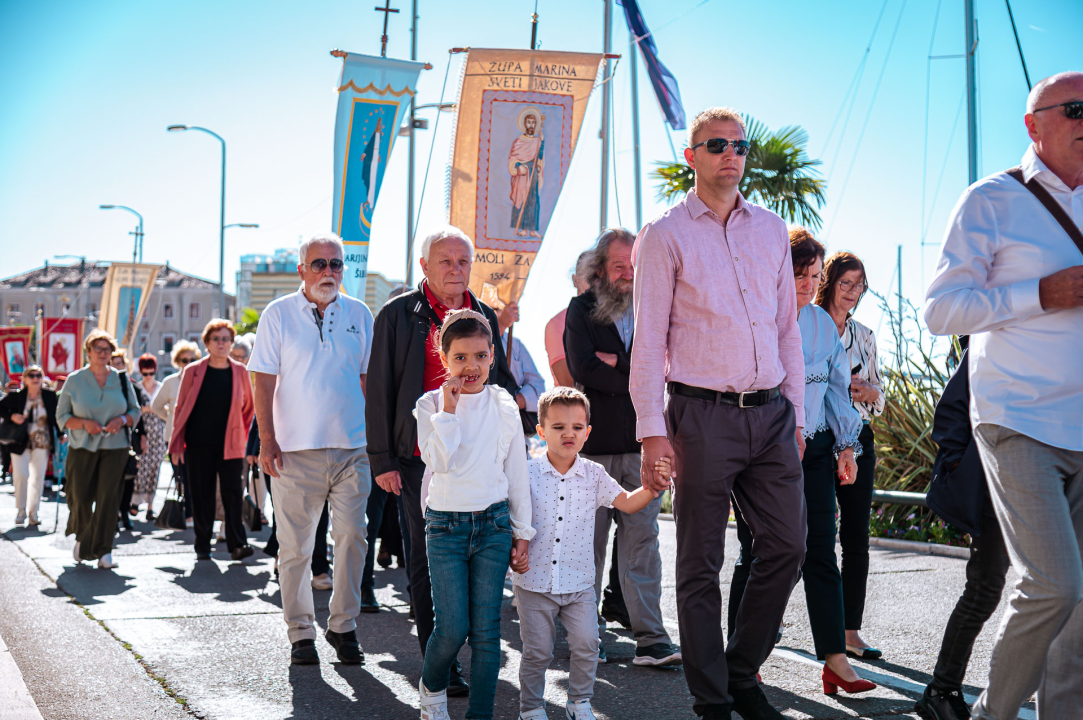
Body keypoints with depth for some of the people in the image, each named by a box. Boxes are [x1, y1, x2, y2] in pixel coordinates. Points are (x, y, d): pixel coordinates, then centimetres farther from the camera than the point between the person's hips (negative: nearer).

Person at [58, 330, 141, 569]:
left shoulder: (121, 379, 8)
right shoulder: (74, 380, 4)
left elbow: (135, 411, 12)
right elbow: (61, 416, 5)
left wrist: (122, 420, -10)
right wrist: (84, 423, -13)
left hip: (115, 448, 0)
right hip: (82, 448, 0)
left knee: (108, 498, -8)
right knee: (81, 498, 1)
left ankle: (103, 551, -3)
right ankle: (82, 537, 30)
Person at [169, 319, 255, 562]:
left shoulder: (240, 372, 5)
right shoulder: (193, 371, 3)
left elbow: (249, 408, 15)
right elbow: (181, 408, 5)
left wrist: (244, 437, 10)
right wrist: (177, 444, 2)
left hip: (230, 444, 0)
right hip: (199, 444, 0)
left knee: (233, 492, -7)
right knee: (201, 494, 3)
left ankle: (237, 544, -5)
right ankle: (202, 546, 12)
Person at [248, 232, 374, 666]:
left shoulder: (359, 314, 10)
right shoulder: (278, 314, 3)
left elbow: (367, 379, 13)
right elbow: (264, 382, 1)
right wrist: (267, 440, -7)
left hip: (352, 447, 2)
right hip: (297, 450, -2)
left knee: (351, 536, -1)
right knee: (295, 545, 3)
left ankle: (343, 626, 12)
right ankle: (301, 633, 13)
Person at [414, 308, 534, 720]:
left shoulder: (503, 405, 3)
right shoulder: (430, 405, -2)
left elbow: (517, 473, 8)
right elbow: (439, 461, -18)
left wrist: (522, 534, 8)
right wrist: (448, 409, -16)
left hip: (493, 525, 2)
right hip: (445, 527, -1)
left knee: (486, 629, 1)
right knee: (452, 628, -5)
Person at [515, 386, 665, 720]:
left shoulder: (594, 475, 2)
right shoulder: (528, 474, -5)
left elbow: (627, 502, -1)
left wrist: (651, 488, -18)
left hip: (579, 582, 2)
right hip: (535, 581, -2)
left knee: (586, 643, -3)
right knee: (537, 651, 4)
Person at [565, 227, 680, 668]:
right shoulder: (581, 309, 3)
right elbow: (582, 368, -11)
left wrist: (616, 362, -10)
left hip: (640, 444, 2)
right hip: (593, 444, -2)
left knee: (642, 539, -1)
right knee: (590, 540, 6)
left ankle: (651, 639, -1)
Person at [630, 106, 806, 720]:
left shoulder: (772, 230, 14)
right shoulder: (665, 235, 0)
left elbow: (788, 329, 17)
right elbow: (648, 340, -3)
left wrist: (797, 414, 12)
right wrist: (653, 430, -10)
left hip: (771, 413, 5)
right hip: (703, 415, -5)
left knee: (788, 544, 4)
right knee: (702, 564, 1)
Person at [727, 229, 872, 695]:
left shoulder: (822, 322, 11)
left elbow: (837, 388, 17)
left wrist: (846, 447, 13)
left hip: (814, 449, 5)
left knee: (821, 553, 0)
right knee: (758, 554, 1)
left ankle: (834, 661, 0)